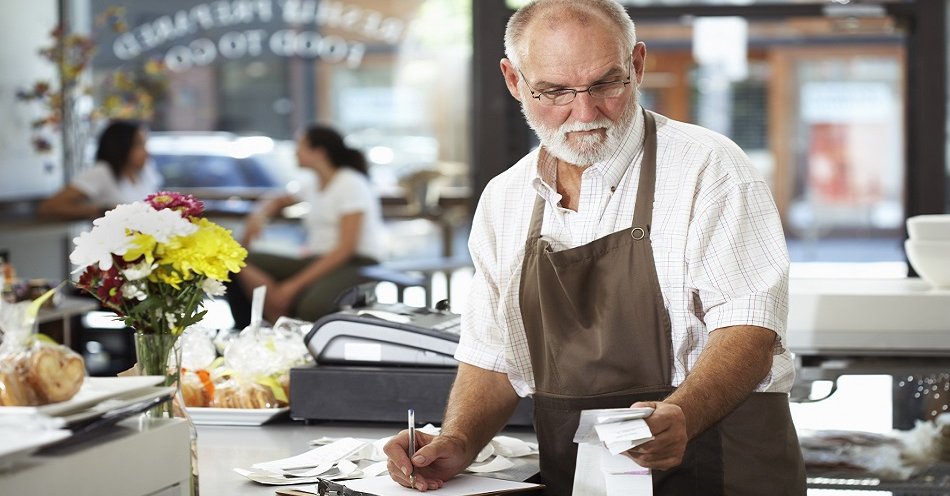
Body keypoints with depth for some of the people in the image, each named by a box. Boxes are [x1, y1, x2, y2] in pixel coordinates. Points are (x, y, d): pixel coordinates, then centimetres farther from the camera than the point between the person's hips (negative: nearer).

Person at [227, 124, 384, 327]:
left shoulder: (351, 184, -6)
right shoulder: (314, 185, 17)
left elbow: (346, 248, -15)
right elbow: (278, 201, 37)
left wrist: (295, 284, -19)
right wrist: (259, 215, 11)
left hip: (355, 267, -8)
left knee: (313, 307, -42)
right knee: (245, 263, -14)